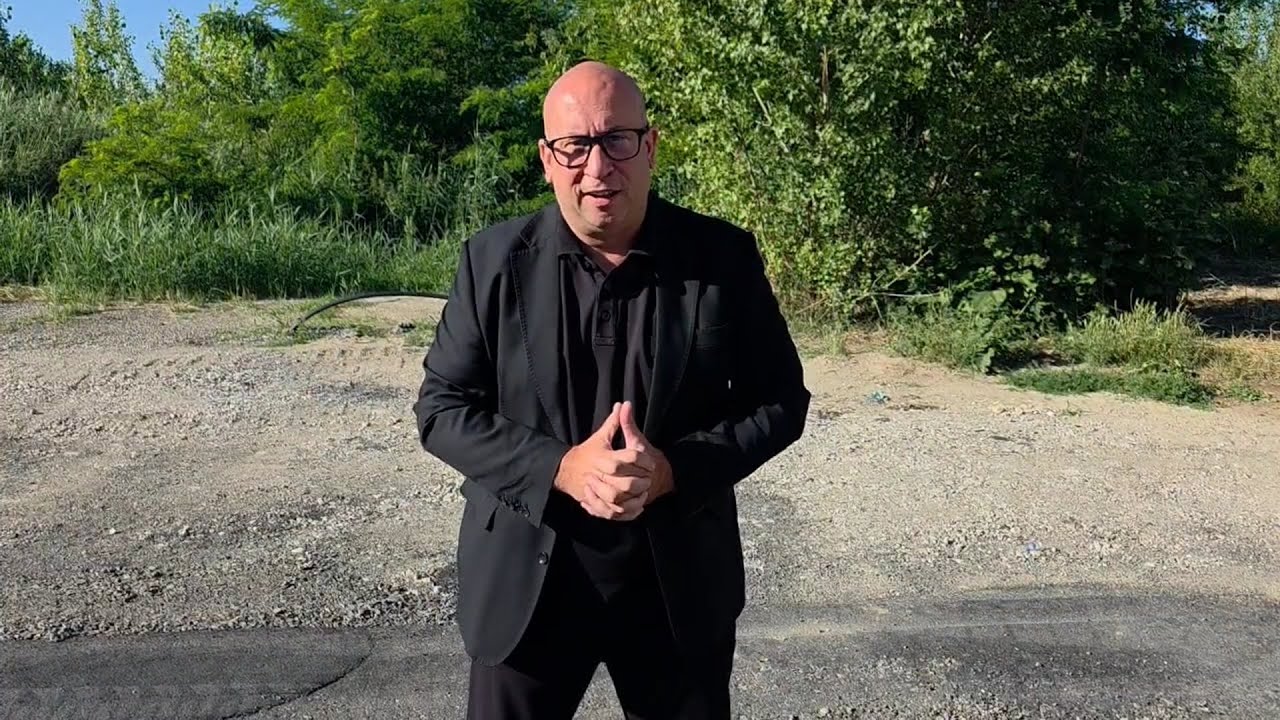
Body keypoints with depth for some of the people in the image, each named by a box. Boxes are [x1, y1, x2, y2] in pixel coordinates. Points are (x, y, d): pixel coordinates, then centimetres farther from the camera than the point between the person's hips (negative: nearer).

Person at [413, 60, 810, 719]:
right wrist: (558, 468, -19)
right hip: (524, 584, 0)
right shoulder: (493, 261, -6)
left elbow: (779, 400, -1)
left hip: (681, 582, 1)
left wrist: (673, 469, -18)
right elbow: (440, 405, -3)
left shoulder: (724, 258, -6)